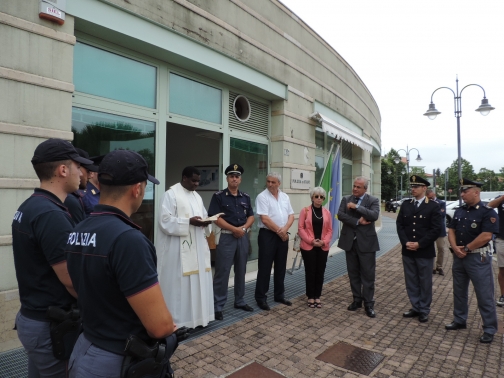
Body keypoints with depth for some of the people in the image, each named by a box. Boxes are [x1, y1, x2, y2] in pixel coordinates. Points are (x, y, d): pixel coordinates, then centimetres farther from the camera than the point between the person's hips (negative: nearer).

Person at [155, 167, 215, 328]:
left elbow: (204, 215, 20)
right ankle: (178, 320, 12)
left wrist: (205, 222, -3)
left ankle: (197, 316, 25)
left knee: (198, 281, 11)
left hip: (196, 246, 8)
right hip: (178, 248, -8)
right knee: (179, 283, -1)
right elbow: (165, 220, -15)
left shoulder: (197, 196, 16)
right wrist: (189, 222, -21)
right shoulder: (171, 194, -8)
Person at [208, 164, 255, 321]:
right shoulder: (218, 196, -4)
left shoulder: (245, 197, 11)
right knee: (222, 272, -3)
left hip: (243, 237, 5)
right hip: (226, 237, -5)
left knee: (241, 271, 14)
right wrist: (234, 229, -14)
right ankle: (217, 306, 7)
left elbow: (251, 216, 12)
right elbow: (216, 218, -11)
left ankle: (239, 301, 28)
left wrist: (244, 228, -7)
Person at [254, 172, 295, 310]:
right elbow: (265, 219, -16)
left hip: (283, 235, 6)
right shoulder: (262, 196, -9)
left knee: (281, 267, 14)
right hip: (267, 235, -6)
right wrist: (279, 231, -11)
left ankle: (279, 295, 27)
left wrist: (285, 229, -10)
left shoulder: (285, 197, 9)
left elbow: (291, 215, 7)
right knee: (265, 267, 0)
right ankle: (261, 297, 11)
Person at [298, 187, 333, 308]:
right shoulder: (305, 211, -3)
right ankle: (310, 297, 16)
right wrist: (311, 240, -14)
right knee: (310, 272, 3)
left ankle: (317, 296, 21)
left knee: (320, 272, 8)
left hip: (323, 247, 3)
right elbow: (300, 228, -6)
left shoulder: (327, 212, 7)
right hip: (308, 247, -3)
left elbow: (329, 230, 7)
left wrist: (324, 241, -9)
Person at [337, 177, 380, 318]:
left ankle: (368, 304, 14)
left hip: (366, 242, -3)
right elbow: (340, 215, -9)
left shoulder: (373, 200, -2)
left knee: (368, 274, 2)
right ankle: (357, 300, 26)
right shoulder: (346, 199, 5)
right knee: (353, 273, 12)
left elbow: (374, 215, -20)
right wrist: (358, 221, -18)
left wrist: (356, 207, -22)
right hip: (350, 241, 3)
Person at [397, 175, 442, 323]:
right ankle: (415, 308, 25)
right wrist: (406, 242, -8)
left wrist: (419, 244, -15)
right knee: (411, 282, 11)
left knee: (425, 282, 8)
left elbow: (435, 230, -10)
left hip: (425, 251, -3)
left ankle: (424, 311, 22)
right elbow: (399, 225, 5)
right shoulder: (405, 204, 7)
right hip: (407, 250, 4)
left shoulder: (433, 206, -4)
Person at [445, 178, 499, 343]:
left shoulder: (488, 212, -12)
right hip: (459, 257, 7)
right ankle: (459, 320, 31)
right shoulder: (459, 211, 8)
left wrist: (466, 249, -13)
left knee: (484, 295, 2)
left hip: (478, 258, -7)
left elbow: (486, 236, -20)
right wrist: (455, 248, -10)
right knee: (459, 291, 16)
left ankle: (489, 329, 16)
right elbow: (451, 231, 6)